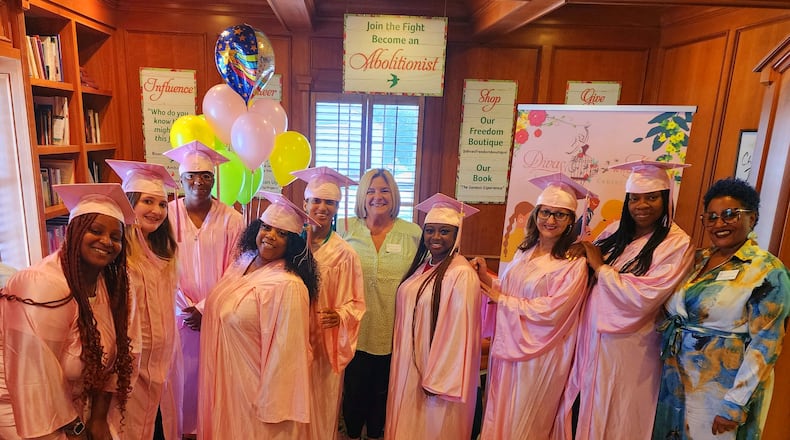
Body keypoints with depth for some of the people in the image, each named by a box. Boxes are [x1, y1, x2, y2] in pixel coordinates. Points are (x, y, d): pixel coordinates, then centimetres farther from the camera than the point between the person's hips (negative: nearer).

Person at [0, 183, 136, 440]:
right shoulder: (42, 286, -26)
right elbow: (37, 377, -24)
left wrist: (98, 418, 0)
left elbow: (108, 353, 0)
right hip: (23, 407, -6)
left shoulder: (111, 284, -6)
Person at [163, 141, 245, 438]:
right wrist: (185, 309, -7)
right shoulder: (167, 215, -5)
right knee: (183, 373, 10)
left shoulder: (231, 219, -6)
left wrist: (204, 309, -9)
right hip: (179, 313, 1)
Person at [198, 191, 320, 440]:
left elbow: (284, 352, -24)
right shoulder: (245, 261, -1)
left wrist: (270, 405, -19)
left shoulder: (287, 286, -27)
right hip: (227, 381, 8)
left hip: (255, 387, -7)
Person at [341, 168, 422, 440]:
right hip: (355, 328, 0)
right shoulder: (347, 229, -2)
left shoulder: (413, 233, -3)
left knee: (382, 391, 18)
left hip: (393, 332, 0)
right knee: (354, 389, 14)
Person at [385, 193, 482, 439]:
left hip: (437, 368, -7)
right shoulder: (422, 266, 5)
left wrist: (437, 379, -17)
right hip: (409, 364, 7)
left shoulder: (462, 274, -20)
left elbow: (458, 331, -20)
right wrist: (399, 357, 10)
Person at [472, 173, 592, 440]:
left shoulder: (574, 263, -16)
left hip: (538, 351, -6)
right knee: (499, 414, 20)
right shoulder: (525, 251, 5)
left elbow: (551, 311, -21)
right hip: (508, 344, 6)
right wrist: (486, 277, -4)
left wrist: (501, 299, -14)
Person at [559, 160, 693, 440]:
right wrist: (584, 254, -9)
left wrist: (600, 267, -14)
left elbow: (644, 296, -22)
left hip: (628, 346, -5)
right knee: (585, 408, 17)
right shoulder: (616, 231, 5)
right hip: (592, 335, 5)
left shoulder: (677, 244, -12)